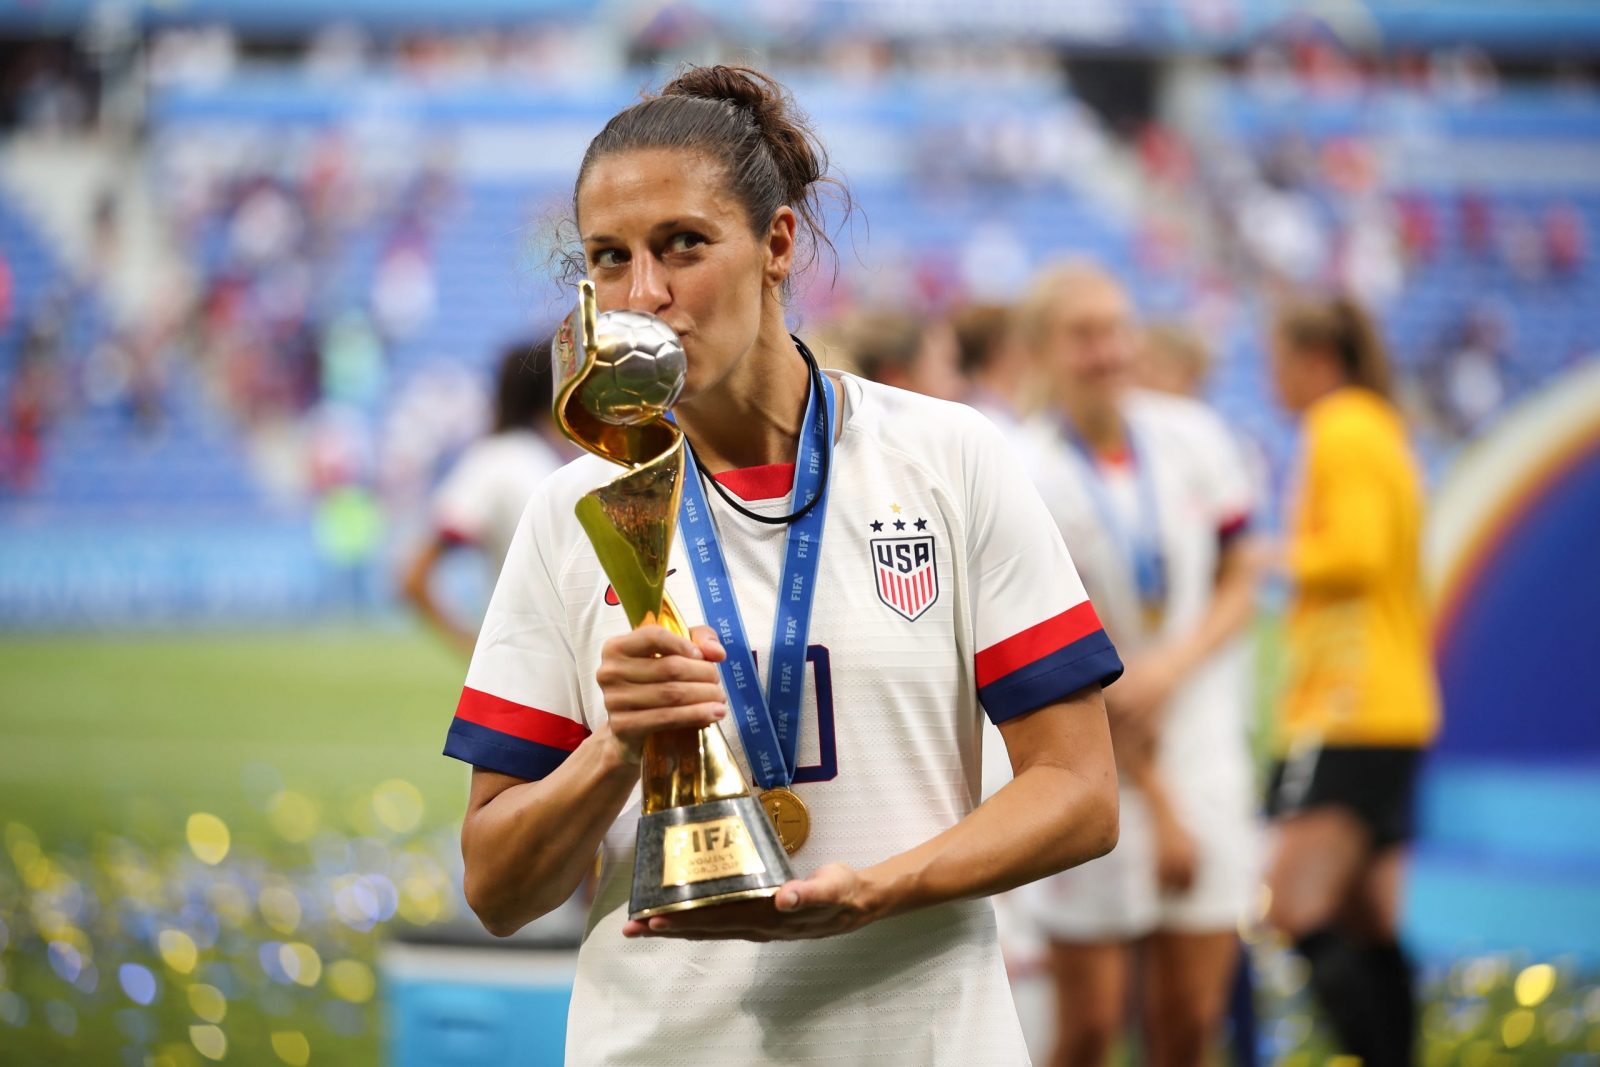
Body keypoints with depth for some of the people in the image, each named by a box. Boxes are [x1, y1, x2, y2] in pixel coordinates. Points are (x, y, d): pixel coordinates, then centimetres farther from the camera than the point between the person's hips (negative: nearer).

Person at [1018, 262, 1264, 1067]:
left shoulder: (1193, 439, 2)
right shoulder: (1030, 481, -12)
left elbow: (1239, 588, 9)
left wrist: (1172, 666, -12)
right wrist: (1157, 803, -11)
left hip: (1202, 749, 4)